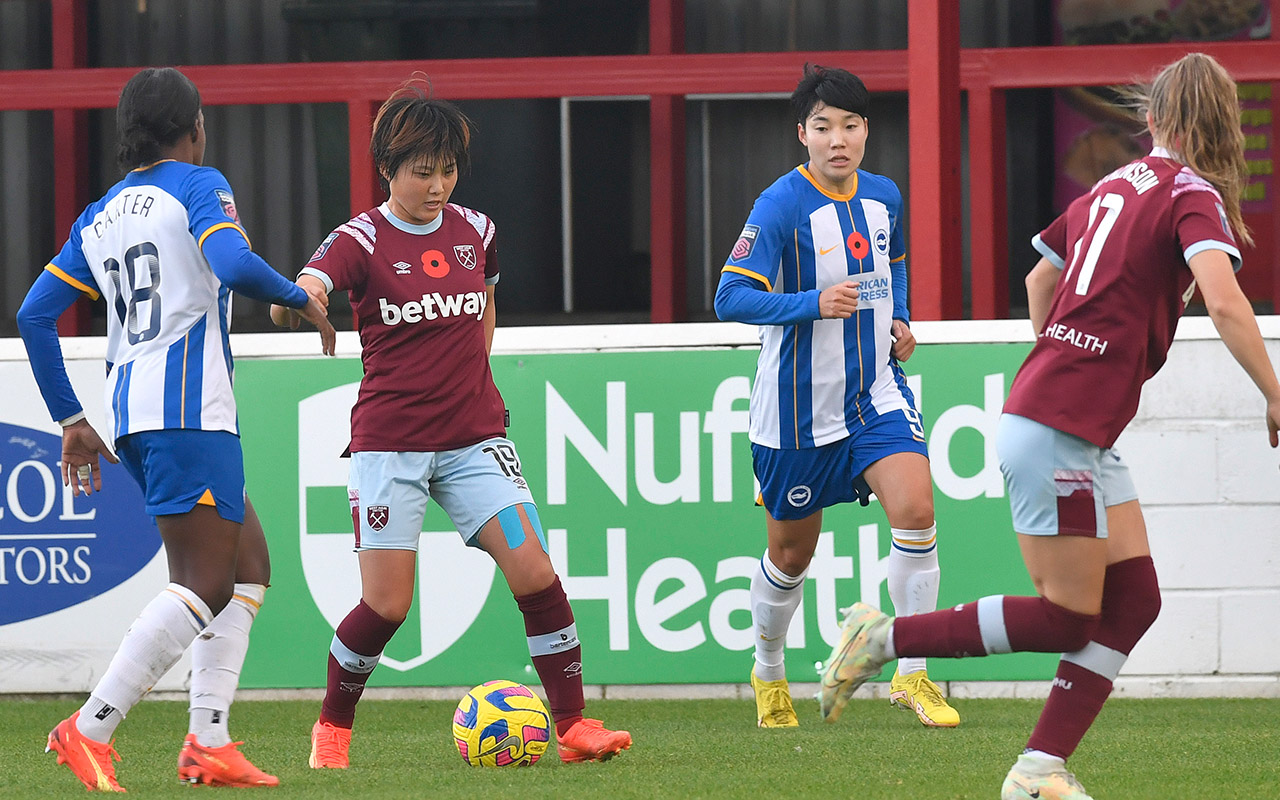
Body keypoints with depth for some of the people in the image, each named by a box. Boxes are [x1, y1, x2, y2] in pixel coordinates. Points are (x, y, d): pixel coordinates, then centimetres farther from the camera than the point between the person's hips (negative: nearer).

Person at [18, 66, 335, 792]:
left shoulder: (99, 216, 19)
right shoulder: (198, 186, -1)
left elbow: (35, 316, 14)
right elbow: (233, 265, -21)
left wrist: (71, 420, 18)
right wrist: (301, 299, -4)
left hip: (129, 409, 8)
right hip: (191, 409, -8)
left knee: (249, 562, 16)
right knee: (206, 585, -8)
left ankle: (208, 744, 7)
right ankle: (90, 730, -16)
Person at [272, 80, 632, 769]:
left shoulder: (475, 231, 7)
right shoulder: (360, 241, -7)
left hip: (474, 439, 4)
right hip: (389, 443, -4)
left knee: (536, 576, -11)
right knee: (386, 605, -7)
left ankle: (574, 726, -2)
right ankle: (331, 728, 16)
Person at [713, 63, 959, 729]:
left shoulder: (884, 196, 3)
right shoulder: (782, 206, -15)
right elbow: (731, 299, -20)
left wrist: (899, 321, 6)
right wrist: (815, 303, -31)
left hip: (877, 392, 4)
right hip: (799, 406, -4)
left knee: (915, 509, -18)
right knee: (791, 552, 10)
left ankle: (913, 674, -9)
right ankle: (768, 673, 37)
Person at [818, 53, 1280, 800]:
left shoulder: (1115, 187, 15)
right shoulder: (1192, 195, -9)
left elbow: (1040, 279, 28)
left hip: (1085, 440, 9)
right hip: (1056, 433, -9)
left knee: (1133, 599, 7)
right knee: (1065, 620, -1)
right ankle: (883, 639, 2)